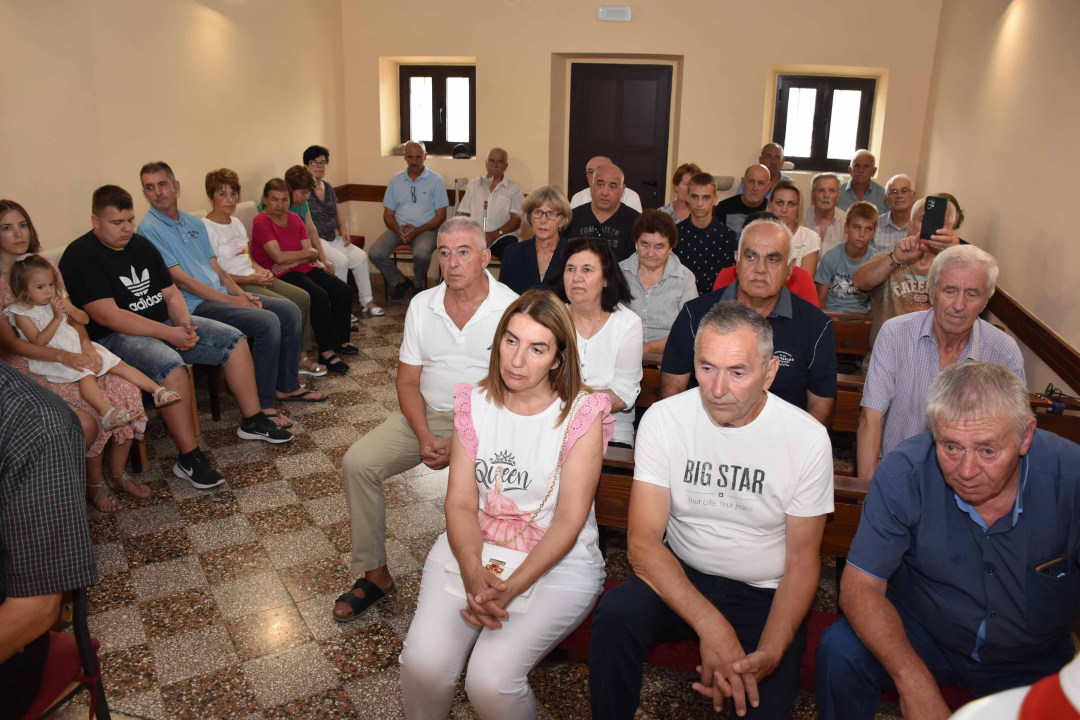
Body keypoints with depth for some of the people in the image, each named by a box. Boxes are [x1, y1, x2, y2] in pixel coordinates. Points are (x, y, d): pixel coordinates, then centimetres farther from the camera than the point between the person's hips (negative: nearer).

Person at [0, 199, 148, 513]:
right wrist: (64, 357, -26)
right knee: (87, 418, -27)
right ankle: (94, 482, 1)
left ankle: (117, 472, 1)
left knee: (125, 389, -18)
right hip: (29, 364, -5)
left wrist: (86, 345, -13)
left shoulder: (45, 263, 8)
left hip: (70, 352, 5)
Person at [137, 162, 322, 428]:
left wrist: (241, 293, -1)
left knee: (289, 311, -1)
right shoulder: (149, 229, -8)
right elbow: (180, 279, -14)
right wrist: (229, 299, -15)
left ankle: (286, 386, 10)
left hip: (222, 294, 9)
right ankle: (261, 407, -20)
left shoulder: (194, 223, 17)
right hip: (195, 305, -8)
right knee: (266, 322, -27)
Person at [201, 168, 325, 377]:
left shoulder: (237, 223, 16)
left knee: (303, 297, -6)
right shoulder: (207, 228, -11)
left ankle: (302, 355, 0)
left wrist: (260, 270, 1)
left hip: (254, 278, 9)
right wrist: (250, 279, -18)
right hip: (235, 286, -9)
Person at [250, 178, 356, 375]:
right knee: (319, 296, -30)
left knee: (344, 291, -9)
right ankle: (327, 351, -22)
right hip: (280, 276, -7)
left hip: (303, 269, 7)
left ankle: (340, 341, 6)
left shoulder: (295, 219, 11)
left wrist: (291, 262, -16)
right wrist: (307, 253, -7)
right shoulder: (261, 222, -8)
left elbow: (311, 256, 2)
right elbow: (278, 256, -19)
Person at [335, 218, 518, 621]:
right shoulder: (422, 305, 5)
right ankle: (374, 573, 1)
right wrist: (425, 436, -13)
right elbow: (408, 380, 5)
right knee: (357, 463, -13)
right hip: (426, 415, 5)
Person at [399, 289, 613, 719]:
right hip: (472, 548, 3)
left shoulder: (581, 414, -8)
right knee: (423, 664, -18)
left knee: (490, 680, -22)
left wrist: (511, 587, -22)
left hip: (557, 559, -3)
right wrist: (473, 573, -20)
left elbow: (570, 518, -11)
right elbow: (461, 502, -2)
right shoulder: (475, 404, 3)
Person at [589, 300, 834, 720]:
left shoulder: (807, 438, -11)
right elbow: (643, 542, -15)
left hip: (764, 595, 0)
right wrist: (710, 624, -28)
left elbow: (802, 562, -5)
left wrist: (769, 654, -21)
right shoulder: (663, 419, -11)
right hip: (679, 577, 1)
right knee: (614, 617, -27)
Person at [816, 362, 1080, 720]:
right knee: (840, 652, -25)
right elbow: (861, 585, -19)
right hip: (919, 633, -1)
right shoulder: (903, 474, -22)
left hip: (1030, 662, 1)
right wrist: (913, 680, -32)